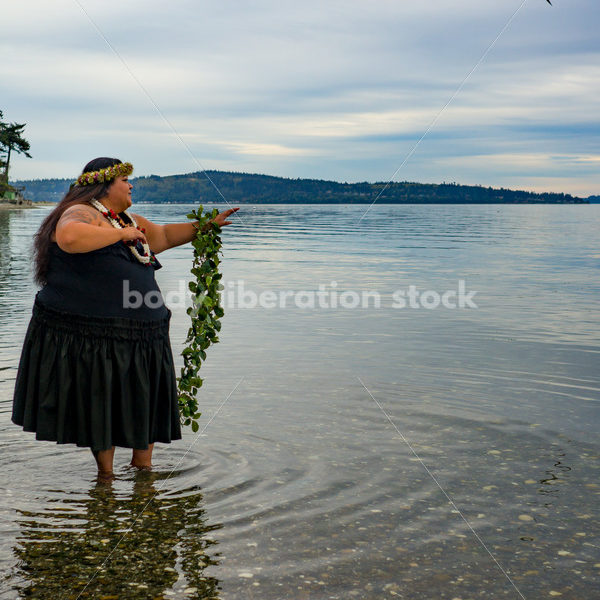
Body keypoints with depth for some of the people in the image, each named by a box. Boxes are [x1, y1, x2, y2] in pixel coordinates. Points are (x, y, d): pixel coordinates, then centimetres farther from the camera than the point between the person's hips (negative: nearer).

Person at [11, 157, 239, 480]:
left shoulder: (129, 220, 21)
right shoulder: (82, 213, -9)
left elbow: (165, 235, 34)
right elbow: (70, 237, -32)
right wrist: (121, 233, -22)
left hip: (141, 336, 9)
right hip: (92, 333, -9)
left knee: (145, 403, 13)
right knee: (100, 402, 2)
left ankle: (142, 463, 28)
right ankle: (105, 473, 16)